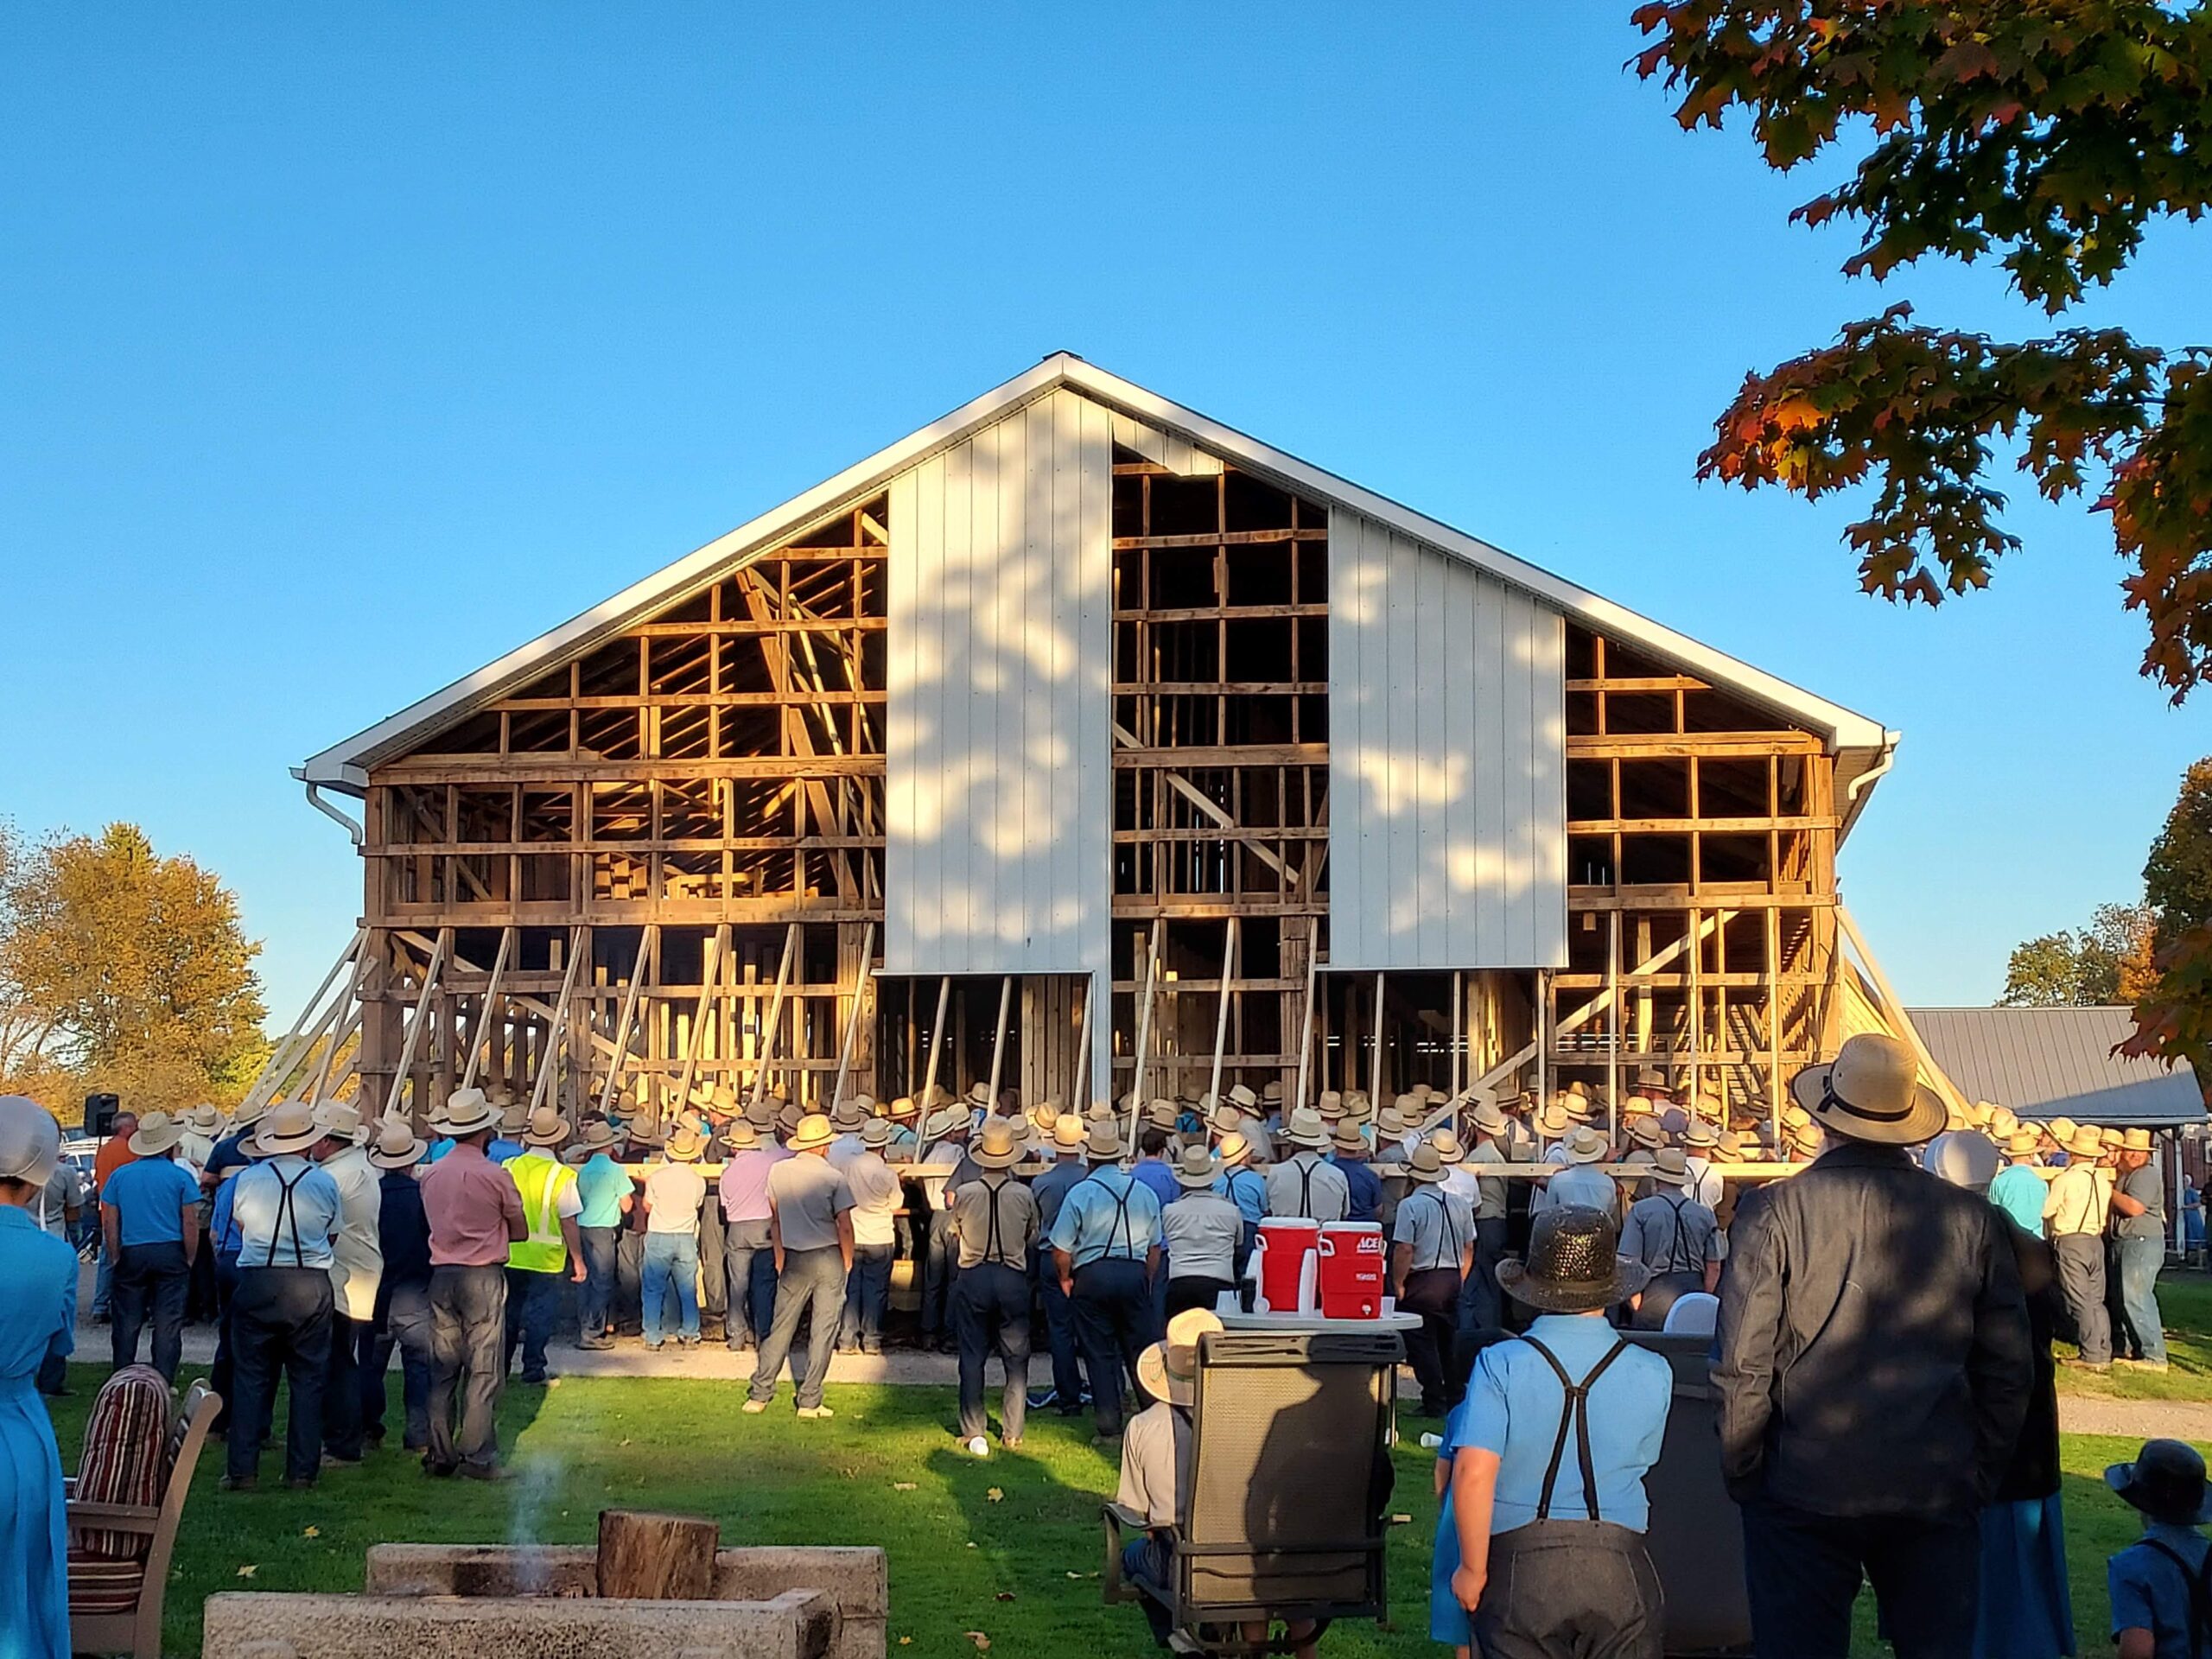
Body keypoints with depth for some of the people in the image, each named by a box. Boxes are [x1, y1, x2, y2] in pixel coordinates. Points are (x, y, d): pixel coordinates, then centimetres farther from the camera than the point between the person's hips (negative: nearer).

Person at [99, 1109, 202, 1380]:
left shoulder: (120, 1175, 5)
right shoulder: (181, 1176, -3)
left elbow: (109, 1223, 4)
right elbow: (190, 1224, -6)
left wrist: (116, 1259, 10)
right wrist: (189, 1260, 3)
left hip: (131, 1255, 2)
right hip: (170, 1255, -2)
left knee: (126, 1324, 10)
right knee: (168, 1324, 2)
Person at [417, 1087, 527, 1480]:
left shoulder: (431, 1175, 6)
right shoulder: (495, 1176, -9)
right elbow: (520, 1231, 0)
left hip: (442, 1274, 5)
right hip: (483, 1275, -5)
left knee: (442, 1370, 10)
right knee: (483, 1370, -1)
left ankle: (441, 1455, 13)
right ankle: (477, 1456, -2)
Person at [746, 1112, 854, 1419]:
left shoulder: (778, 1172, 0)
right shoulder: (833, 1177, -10)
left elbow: (775, 1219, 9)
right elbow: (844, 1226, -11)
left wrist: (780, 1258, 19)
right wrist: (847, 1262, 4)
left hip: (795, 1259, 3)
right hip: (829, 1258, -3)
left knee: (781, 1327, 10)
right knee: (822, 1331, 3)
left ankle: (759, 1395, 10)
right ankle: (809, 1401, 4)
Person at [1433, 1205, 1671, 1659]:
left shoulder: (1500, 1365, -10)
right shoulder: (1652, 1373, -2)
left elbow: (1473, 1473, -17)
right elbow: (1639, 1462, 11)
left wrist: (1472, 1568, -7)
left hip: (1519, 1570, -1)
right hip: (1619, 1569, 2)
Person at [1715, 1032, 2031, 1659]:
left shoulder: (1774, 1212, -8)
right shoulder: (1973, 1219, 0)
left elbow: (1741, 1366, -9)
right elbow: (2009, 1371, 5)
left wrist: (1741, 1475, 3)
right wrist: (1981, 1475, 15)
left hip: (1805, 1491, -2)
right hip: (1938, 1492, 2)